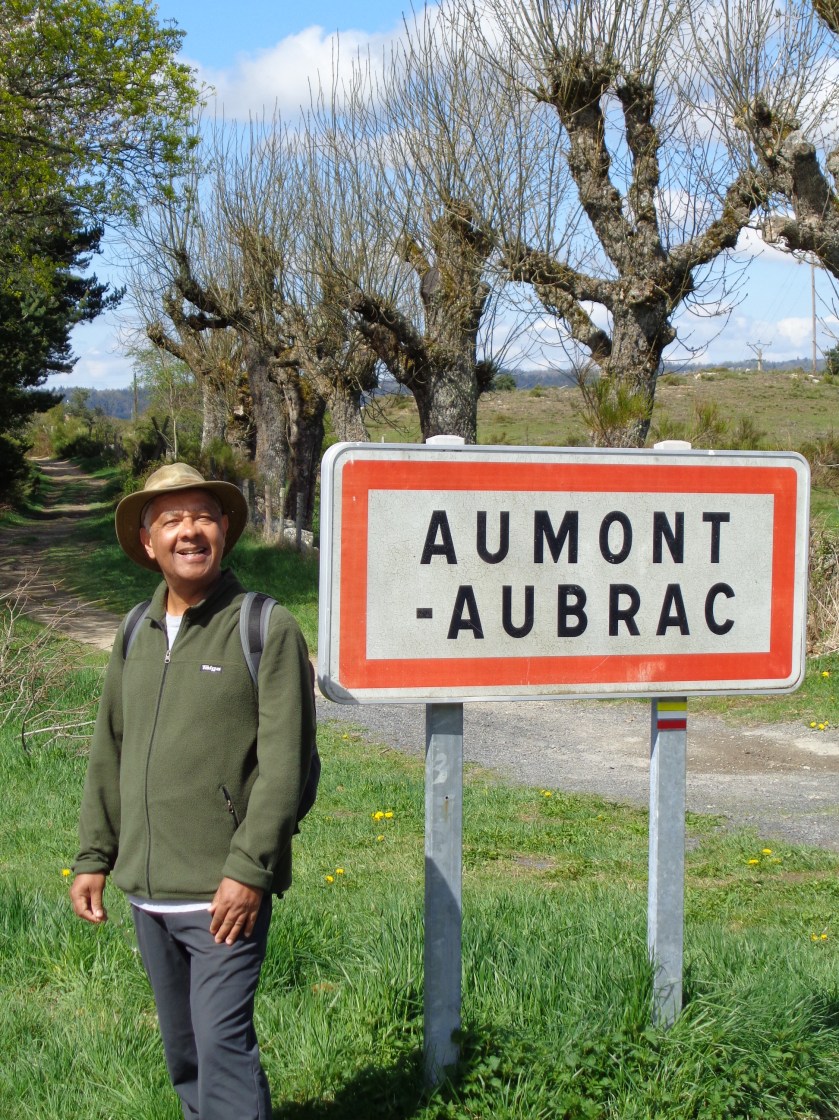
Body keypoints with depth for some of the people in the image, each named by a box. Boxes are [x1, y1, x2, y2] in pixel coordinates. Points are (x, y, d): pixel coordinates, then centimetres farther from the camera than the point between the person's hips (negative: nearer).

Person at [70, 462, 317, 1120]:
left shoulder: (266, 628, -8)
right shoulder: (136, 635, 11)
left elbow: (283, 762, -13)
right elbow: (109, 756, 17)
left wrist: (249, 870, -17)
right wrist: (93, 857, 13)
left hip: (224, 893, -6)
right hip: (146, 892, 6)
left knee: (223, 1047, -9)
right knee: (182, 1052, 16)